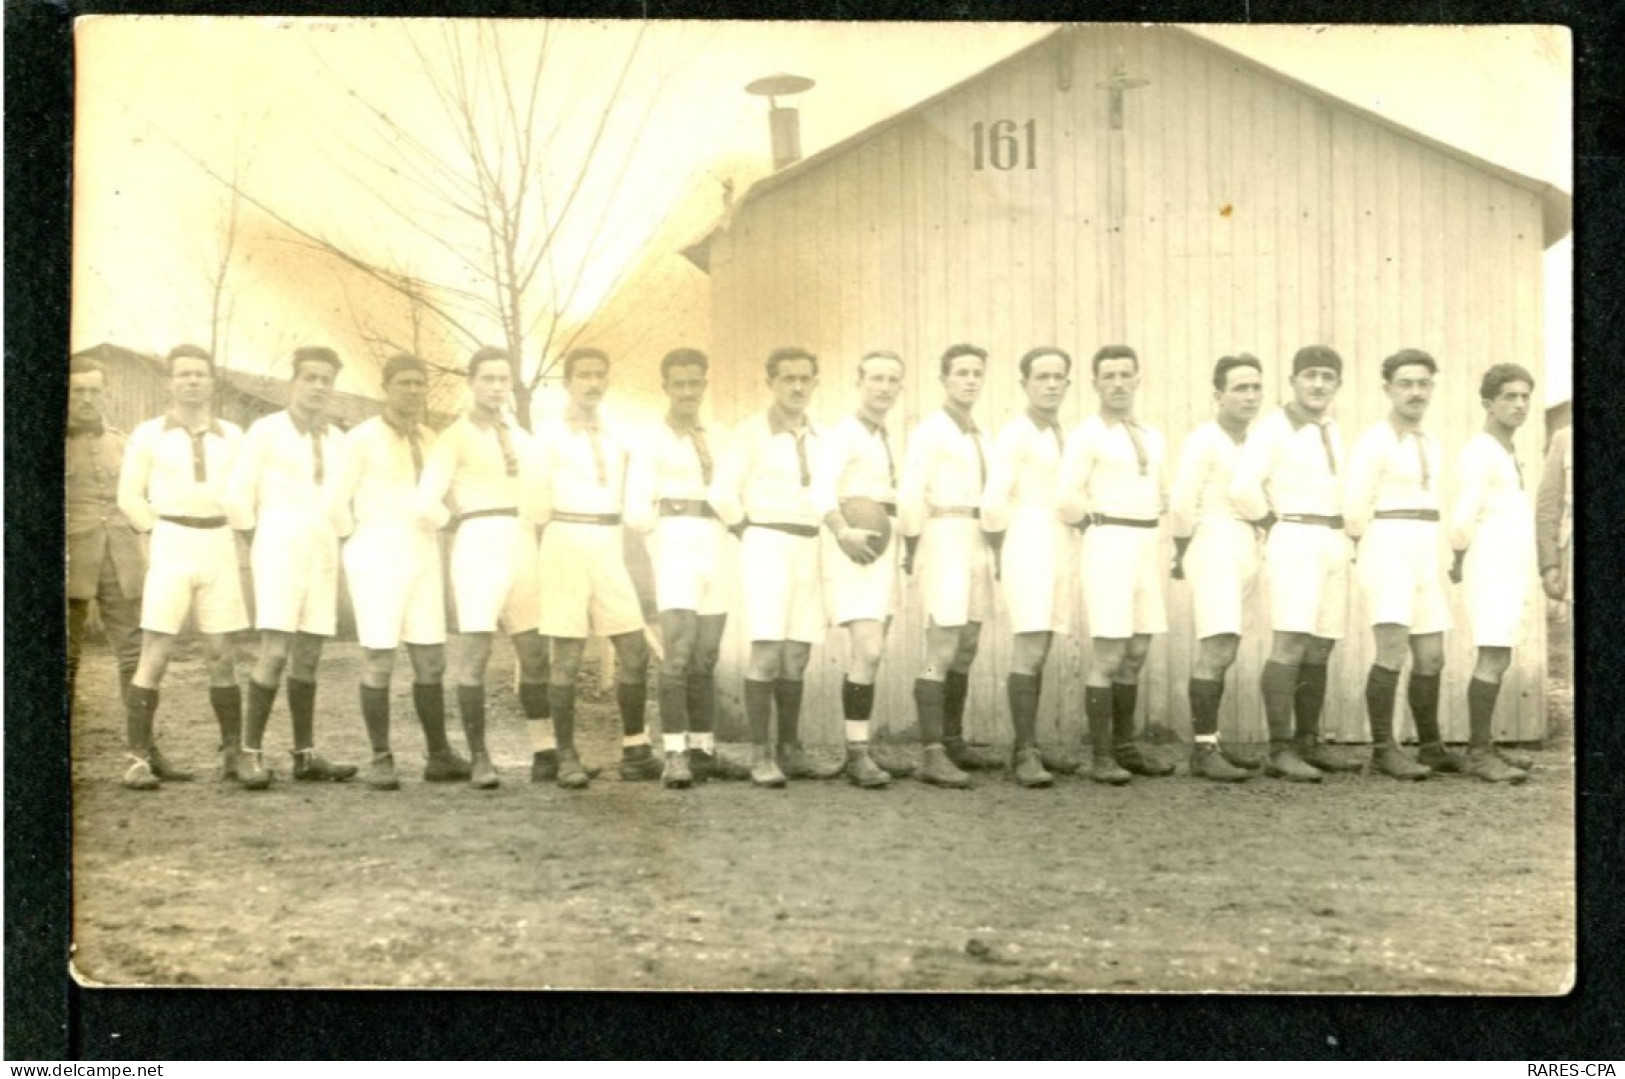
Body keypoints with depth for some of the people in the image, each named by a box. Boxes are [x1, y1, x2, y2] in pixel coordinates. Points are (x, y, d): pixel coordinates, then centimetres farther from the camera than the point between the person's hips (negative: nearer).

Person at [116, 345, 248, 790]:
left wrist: (223, 540, 4)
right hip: (169, 548, -2)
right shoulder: (148, 435, 2)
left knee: (221, 654, 4)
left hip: (219, 548, 3)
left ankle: (233, 752, 10)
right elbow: (129, 498, 2)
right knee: (155, 655, -8)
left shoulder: (231, 436, 9)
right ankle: (140, 757, -6)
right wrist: (161, 537, -3)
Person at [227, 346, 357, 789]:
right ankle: (251, 754, -11)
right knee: (274, 651, -15)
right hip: (278, 547, -5)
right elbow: (238, 496, -2)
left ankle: (306, 755, 9)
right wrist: (252, 538, 6)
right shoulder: (266, 431, -2)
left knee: (308, 656, 5)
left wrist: (339, 536, 14)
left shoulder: (335, 439, 14)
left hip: (323, 552, 5)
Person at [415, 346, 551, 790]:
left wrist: (534, 530, 5)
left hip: (522, 545, 6)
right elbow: (427, 504, -10)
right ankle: (478, 758, -1)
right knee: (475, 653, -7)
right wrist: (460, 523, 3)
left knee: (535, 653, 4)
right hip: (478, 544, -6)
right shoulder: (456, 436, 0)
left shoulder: (521, 439, 18)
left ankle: (545, 753, 10)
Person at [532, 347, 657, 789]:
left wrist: (614, 540, 11)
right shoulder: (550, 434, 0)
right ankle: (567, 757, 3)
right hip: (566, 543, -4)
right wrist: (555, 538, 4)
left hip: (609, 546, 5)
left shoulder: (616, 437, 14)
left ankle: (635, 751, 7)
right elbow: (539, 501, 1)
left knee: (634, 649, -1)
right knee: (568, 655, -4)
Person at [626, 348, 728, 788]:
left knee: (705, 657, 4)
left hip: (717, 549, 5)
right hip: (675, 547, -5)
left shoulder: (717, 442, 19)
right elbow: (637, 511, -2)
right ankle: (675, 755, -20)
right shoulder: (652, 442, 4)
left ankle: (702, 751, 8)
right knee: (679, 651, -17)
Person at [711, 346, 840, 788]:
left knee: (796, 656, 7)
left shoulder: (818, 437, 12)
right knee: (766, 652, -11)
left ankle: (790, 750, 14)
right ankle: (762, 755, -8)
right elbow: (723, 493, -6)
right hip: (768, 546, -5)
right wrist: (752, 535, 1)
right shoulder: (752, 432, -3)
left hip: (809, 549, 5)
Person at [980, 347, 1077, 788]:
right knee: (1030, 649, -14)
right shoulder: (1014, 434, -8)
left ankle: (1028, 745, 16)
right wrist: (1001, 553, -3)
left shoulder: (1061, 435, 16)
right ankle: (1026, 756, -13)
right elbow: (994, 501, -13)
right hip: (1027, 547, -8)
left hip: (1059, 548, 8)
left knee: (1039, 650, 10)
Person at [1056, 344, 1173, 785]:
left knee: (1136, 654, 10)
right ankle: (1102, 757, -3)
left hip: (1146, 546, 6)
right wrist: (1099, 524, 4)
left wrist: (1146, 526, 13)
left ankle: (1125, 748, 19)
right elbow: (1067, 500, -9)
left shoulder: (1152, 437, 15)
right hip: (1108, 546, -6)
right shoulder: (1087, 435, -5)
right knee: (1108, 655, -8)